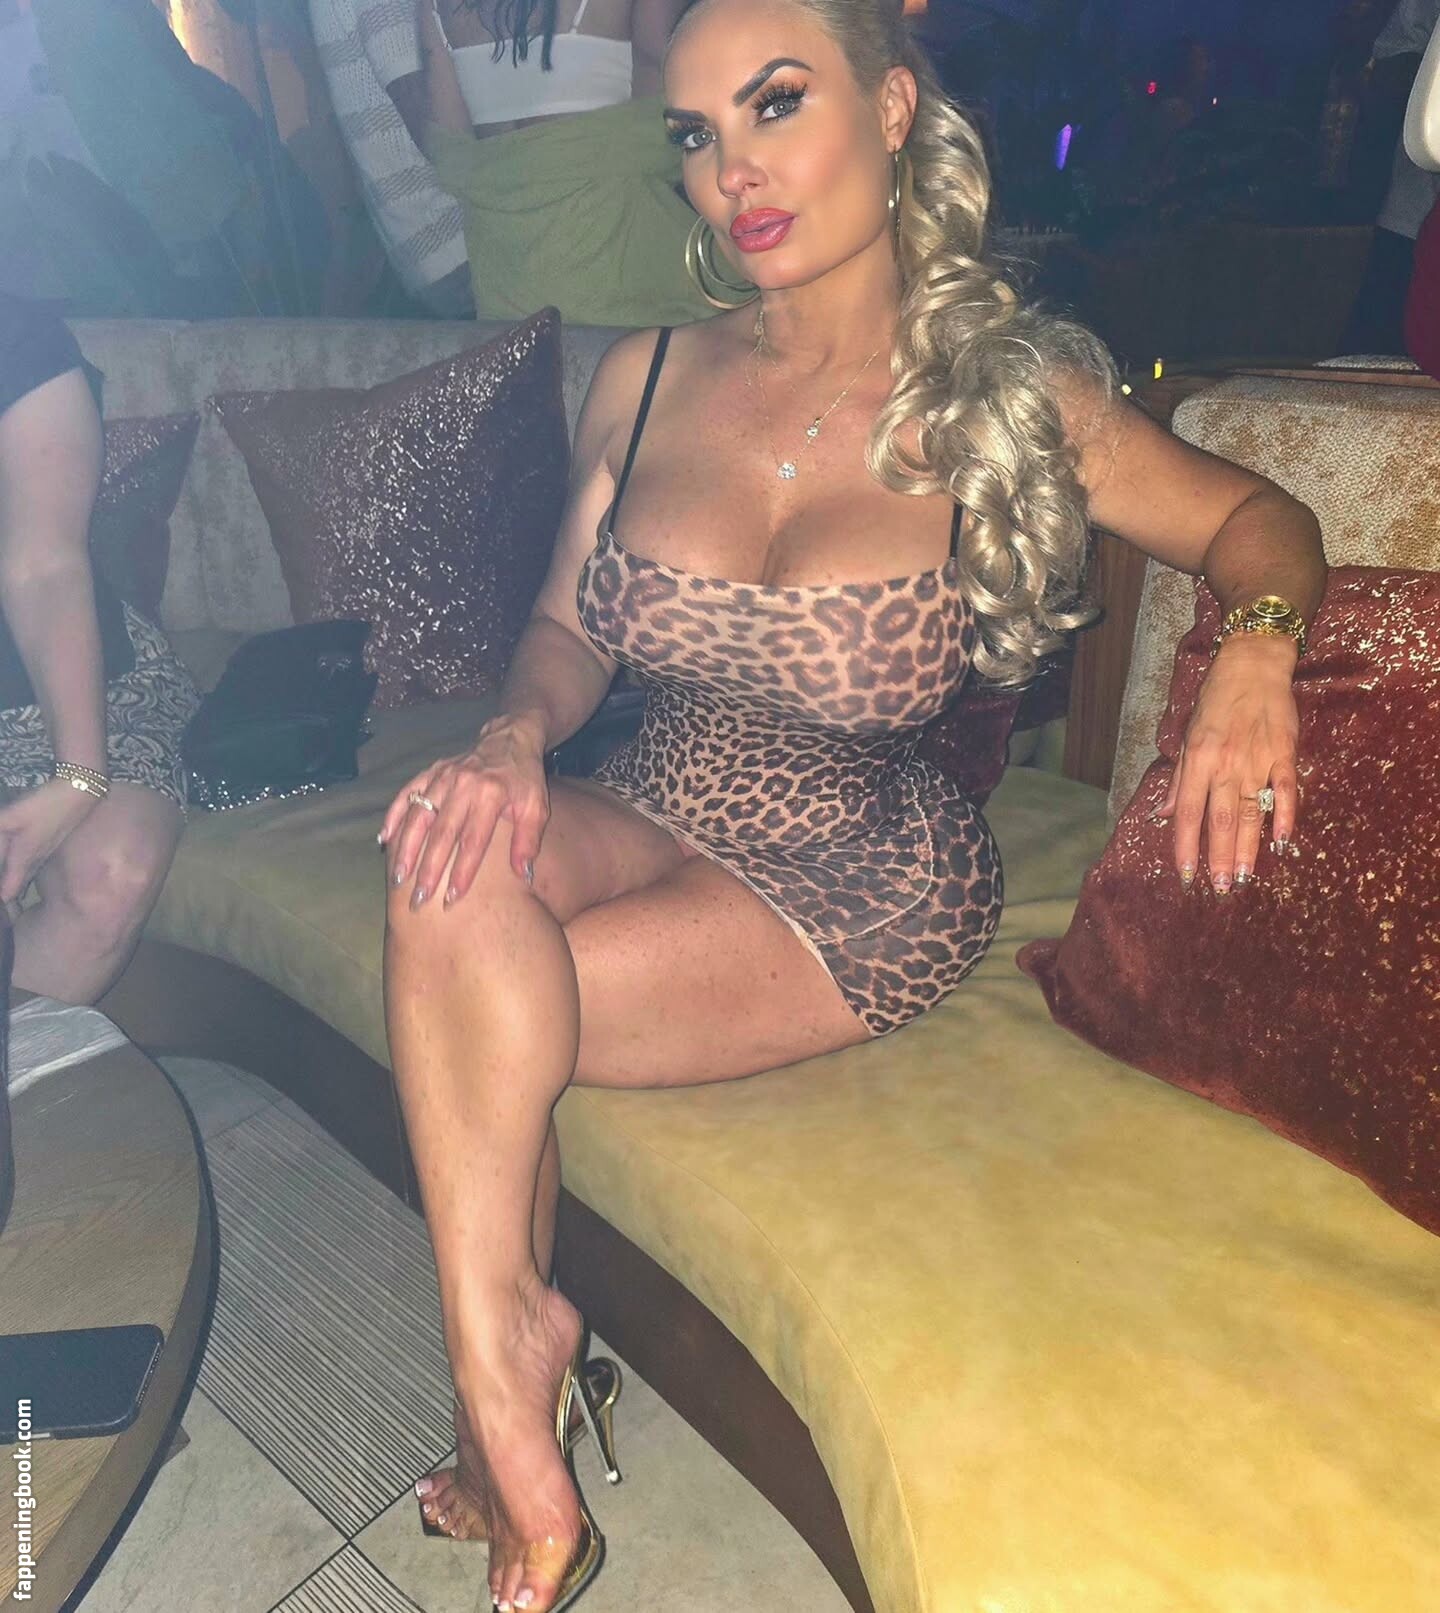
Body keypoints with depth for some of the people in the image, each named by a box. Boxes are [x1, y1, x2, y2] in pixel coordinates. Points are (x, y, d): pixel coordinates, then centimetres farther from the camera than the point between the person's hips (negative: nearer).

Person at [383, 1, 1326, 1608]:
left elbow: (1255, 515, 7)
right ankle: (505, 1341, -11)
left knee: (467, 1019, -22)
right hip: (648, 817, 4)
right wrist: (514, 735, -15)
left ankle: (504, 1339, 6)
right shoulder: (645, 379, 2)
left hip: (862, 889, -3)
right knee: (450, 867, -29)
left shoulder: (1012, 399, -5)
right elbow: (566, 629, 8)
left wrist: (1254, 646, -15)